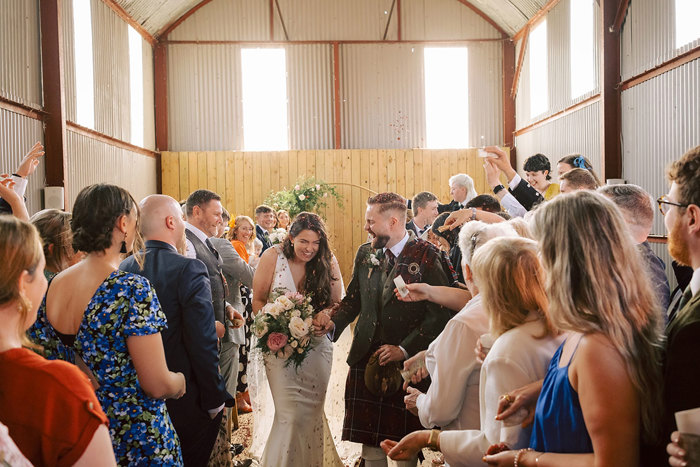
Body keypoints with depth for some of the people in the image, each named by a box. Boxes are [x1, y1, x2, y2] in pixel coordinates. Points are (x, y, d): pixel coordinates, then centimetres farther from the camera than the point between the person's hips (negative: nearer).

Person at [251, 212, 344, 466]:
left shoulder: (328, 262, -3)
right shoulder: (272, 257, -8)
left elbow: (336, 304, 3)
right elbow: (258, 301, -4)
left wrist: (326, 316, -19)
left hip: (317, 347, 2)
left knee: (312, 412, 11)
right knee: (290, 415, -8)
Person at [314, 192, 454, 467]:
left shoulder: (427, 256, -9)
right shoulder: (365, 253, 8)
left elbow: (439, 312, -11)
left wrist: (405, 349, -14)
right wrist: (334, 323, -4)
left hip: (407, 362, -4)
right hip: (366, 358, 5)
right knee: (370, 439, 11)